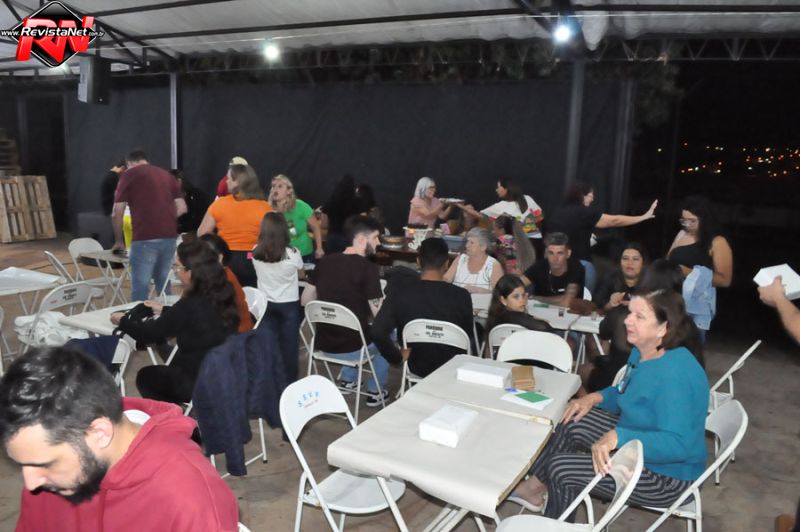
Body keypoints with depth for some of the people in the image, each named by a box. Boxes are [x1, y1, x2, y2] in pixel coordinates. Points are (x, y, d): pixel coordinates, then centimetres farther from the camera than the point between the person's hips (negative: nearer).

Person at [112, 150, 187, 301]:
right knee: (163, 283, 18)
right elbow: (182, 208, 15)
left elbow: (117, 213, 3)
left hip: (145, 238, -5)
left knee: (140, 287, 2)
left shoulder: (128, 175, 5)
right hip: (169, 236, 5)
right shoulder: (166, 174, 18)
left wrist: (118, 241, 14)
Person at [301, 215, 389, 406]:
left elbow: (305, 300, 6)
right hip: (351, 347, -5)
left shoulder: (325, 261, -2)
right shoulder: (368, 268, -18)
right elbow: (379, 314, -15)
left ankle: (347, 380, 35)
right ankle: (375, 392, 30)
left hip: (323, 344, 6)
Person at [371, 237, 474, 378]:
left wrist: (398, 357, -9)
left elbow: (378, 333, -24)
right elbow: (468, 336, -4)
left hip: (416, 367, 2)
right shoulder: (461, 296, -19)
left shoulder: (399, 293, -17)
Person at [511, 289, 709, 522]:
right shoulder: (642, 353, -1)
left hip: (665, 476, -9)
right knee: (573, 422, 6)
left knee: (561, 468, -11)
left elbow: (678, 444, -36)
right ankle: (536, 485, 20)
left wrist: (619, 437, -44)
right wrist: (595, 397, -1)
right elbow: (628, 396, 16)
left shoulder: (674, 374, -32)